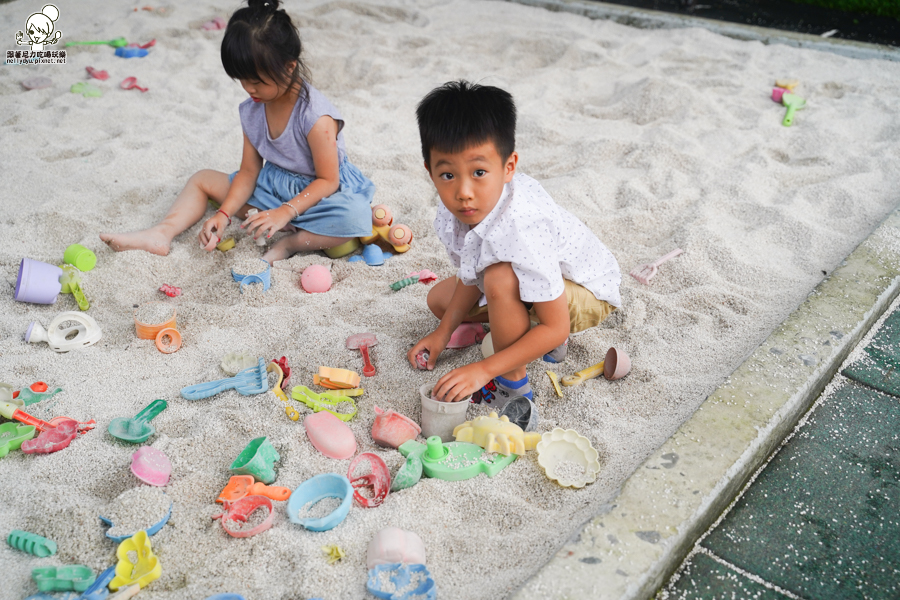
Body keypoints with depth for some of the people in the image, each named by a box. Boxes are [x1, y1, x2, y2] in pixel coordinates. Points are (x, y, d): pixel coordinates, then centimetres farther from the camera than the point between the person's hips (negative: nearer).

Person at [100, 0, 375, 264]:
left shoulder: (316, 116, -25)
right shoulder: (251, 110, -4)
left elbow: (327, 180, -23)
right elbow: (249, 171, -1)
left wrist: (285, 212, -32)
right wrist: (224, 213, -13)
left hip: (316, 191, -6)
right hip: (272, 183, 7)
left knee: (355, 216, -39)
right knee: (203, 179, 6)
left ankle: (289, 243, -27)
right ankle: (163, 232, -10)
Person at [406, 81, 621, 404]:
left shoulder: (521, 232, -42)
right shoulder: (455, 211, -19)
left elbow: (556, 329, -35)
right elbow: (471, 275, 2)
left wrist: (483, 370, -35)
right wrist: (443, 332, 0)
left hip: (588, 292, -8)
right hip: (526, 280, 8)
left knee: (500, 280, -37)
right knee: (438, 298, 10)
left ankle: (512, 385, -16)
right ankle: (529, 329, 10)